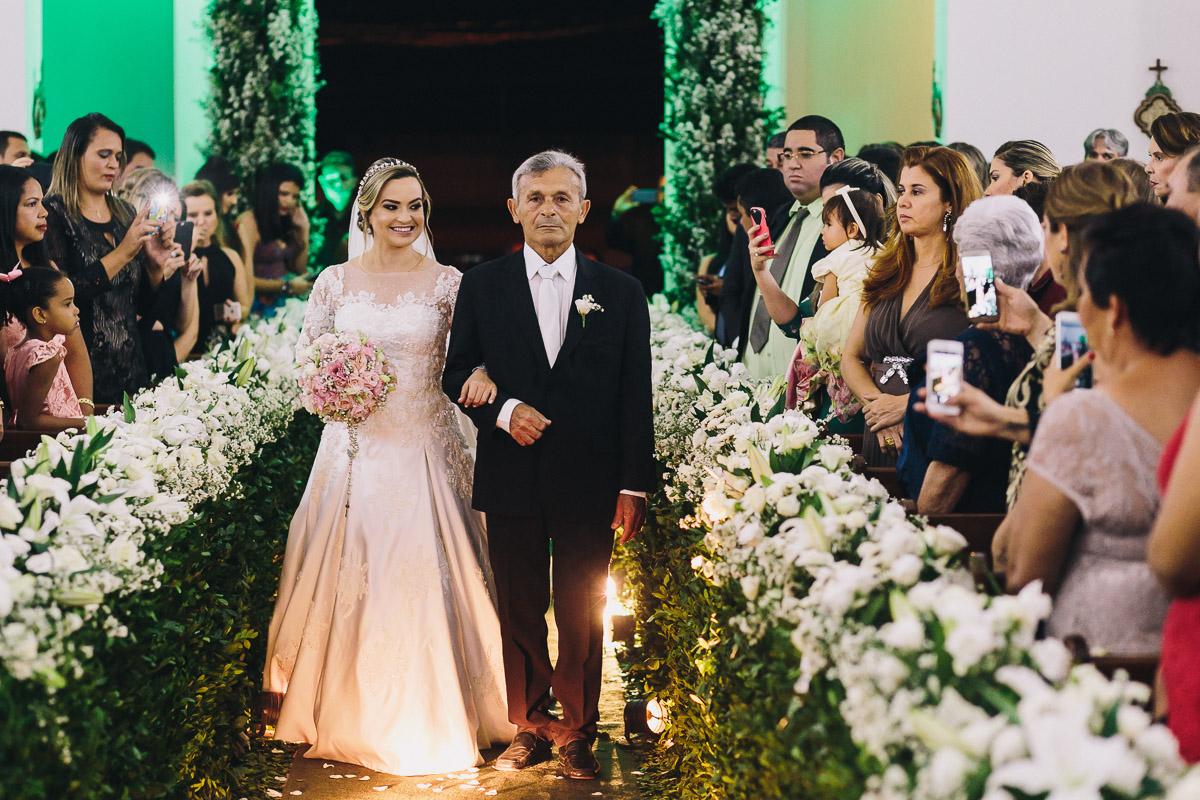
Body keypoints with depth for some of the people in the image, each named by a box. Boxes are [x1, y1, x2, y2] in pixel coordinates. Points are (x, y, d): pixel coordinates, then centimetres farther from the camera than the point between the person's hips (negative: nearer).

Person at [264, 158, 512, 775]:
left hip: (425, 448, -1)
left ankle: (431, 720, 11)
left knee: (424, 579, -2)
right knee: (347, 580, 2)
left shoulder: (448, 283, 1)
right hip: (354, 447, 1)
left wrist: (483, 372, -21)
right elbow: (306, 359, 10)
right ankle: (349, 717, 15)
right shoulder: (335, 282, 4)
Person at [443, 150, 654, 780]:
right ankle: (529, 727, 22)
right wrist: (503, 411, -11)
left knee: (582, 617, 5)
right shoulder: (482, 286, 6)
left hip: (590, 483, -1)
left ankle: (577, 734, 18)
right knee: (519, 610, 9)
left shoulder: (621, 293, 4)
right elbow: (457, 373, 9)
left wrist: (634, 487, -3)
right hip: (512, 480, 1)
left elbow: (635, 398, 2)